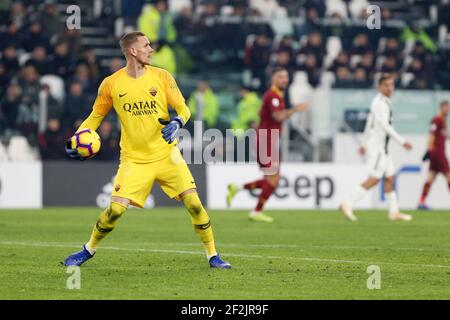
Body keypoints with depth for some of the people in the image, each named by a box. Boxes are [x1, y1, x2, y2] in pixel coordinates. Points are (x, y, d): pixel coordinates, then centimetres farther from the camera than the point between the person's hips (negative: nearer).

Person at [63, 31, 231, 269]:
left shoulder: (161, 77, -1)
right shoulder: (111, 84, -2)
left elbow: (183, 109, 1)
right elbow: (95, 117, 10)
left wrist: (177, 123, -21)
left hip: (166, 155, 1)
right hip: (133, 159, -1)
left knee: (194, 203, -9)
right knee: (115, 209, -11)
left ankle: (213, 256, 5)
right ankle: (89, 250, 14)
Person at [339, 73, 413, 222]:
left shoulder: (384, 102, 16)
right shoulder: (380, 103, -15)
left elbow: (369, 123, 23)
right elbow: (384, 125, -23)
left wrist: (364, 143, 29)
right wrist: (402, 142, -23)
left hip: (382, 148, 10)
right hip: (377, 146, -10)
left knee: (389, 177, 11)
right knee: (374, 179, -13)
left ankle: (394, 212, 16)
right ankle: (347, 204, -14)